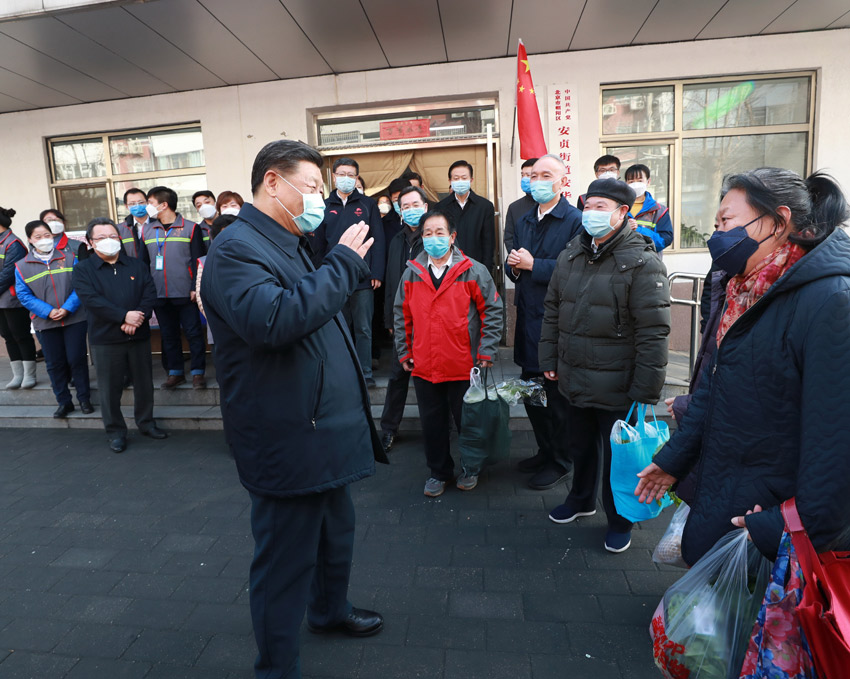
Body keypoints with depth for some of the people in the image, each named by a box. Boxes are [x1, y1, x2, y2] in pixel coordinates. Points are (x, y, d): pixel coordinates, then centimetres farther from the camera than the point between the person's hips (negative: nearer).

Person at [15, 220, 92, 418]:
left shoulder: (69, 258, 1)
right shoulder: (22, 266, 3)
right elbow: (24, 295, 0)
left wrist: (67, 308, -15)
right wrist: (48, 312, -13)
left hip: (74, 318, -1)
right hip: (45, 322, 1)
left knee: (77, 359, 2)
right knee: (54, 363, 8)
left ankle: (84, 398, 16)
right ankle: (63, 402, 21)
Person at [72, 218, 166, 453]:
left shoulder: (137, 265, 9)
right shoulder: (83, 270, 1)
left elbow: (150, 293, -1)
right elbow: (91, 300, -13)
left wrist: (137, 319, -16)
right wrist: (124, 316, -21)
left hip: (139, 335, 3)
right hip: (105, 339, -2)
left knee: (144, 383, 11)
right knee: (110, 388, 5)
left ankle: (146, 422, 28)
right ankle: (115, 431, 19)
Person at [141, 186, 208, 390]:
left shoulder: (190, 228, -2)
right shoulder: (147, 230, 11)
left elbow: (198, 261, -5)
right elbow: (144, 262, 15)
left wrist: (195, 287, -11)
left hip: (185, 294, -4)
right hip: (159, 295, 5)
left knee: (193, 333, 0)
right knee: (168, 335, 11)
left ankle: (198, 372, 10)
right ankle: (175, 372, 22)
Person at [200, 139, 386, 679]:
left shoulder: (289, 245, 16)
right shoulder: (236, 248, -16)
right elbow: (275, 320, -34)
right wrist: (342, 264, -25)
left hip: (325, 432, 10)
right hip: (288, 443, -10)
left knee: (337, 532, 27)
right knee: (285, 560, 7)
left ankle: (331, 609, 53)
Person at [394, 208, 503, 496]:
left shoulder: (473, 271, -6)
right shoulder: (412, 273, 3)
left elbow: (493, 311, -3)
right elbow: (401, 316, 11)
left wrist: (486, 353, -8)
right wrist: (404, 353, 9)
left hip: (464, 367, -2)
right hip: (423, 367, 3)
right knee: (432, 423, 15)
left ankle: (470, 467, 39)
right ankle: (439, 471, 35)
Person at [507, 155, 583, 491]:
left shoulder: (576, 221, -10)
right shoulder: (523, 221, 14)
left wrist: (533, 265, -18)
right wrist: (514, 266, -3)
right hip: (528, 320, 8)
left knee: (557, 396, 5)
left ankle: (560, 462, 24)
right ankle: (545, 451, 36)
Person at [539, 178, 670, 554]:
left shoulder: (641, 263, -14)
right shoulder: (570, 255, 7)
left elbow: (653, 333, -17)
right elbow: (552, 311, 13)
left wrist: (645, 391, -18)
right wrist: (549, 359, 10)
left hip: (616, 386, -5)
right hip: (574, 380, 6)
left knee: (617, 455, 11)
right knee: (580, 445, 23)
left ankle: (620, 520, 35)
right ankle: (582, 498, 48)